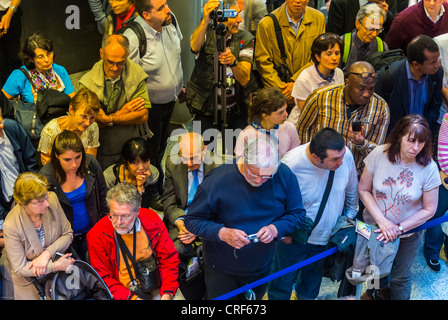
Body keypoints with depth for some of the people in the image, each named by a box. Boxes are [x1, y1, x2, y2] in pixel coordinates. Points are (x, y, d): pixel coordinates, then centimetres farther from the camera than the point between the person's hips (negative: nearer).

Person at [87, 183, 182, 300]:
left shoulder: (152, 220, -7)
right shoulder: (97, 236, -12)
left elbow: (169, 259, 1)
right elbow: (104, 279, -6)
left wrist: (167, 293, -12)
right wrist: (131, 297, -19)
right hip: (124, 290, -1)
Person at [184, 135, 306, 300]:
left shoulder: (285, 176, -17)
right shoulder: (217, 180, -26)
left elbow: (297, 213, -5)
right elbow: (192, 220, -17)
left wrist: (276, 229, -25)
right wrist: (222, 233, -34)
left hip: (262, 268, 3)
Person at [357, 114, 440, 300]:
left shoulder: (429, 168, -22)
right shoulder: (379, 154, -21)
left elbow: (429, 210, -13)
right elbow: (363, 189, -12)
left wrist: (399, 228, -18)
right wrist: (382, 221, -20)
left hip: (408, 235, -1)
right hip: (374, 227, 1)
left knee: (399, 278, 18)